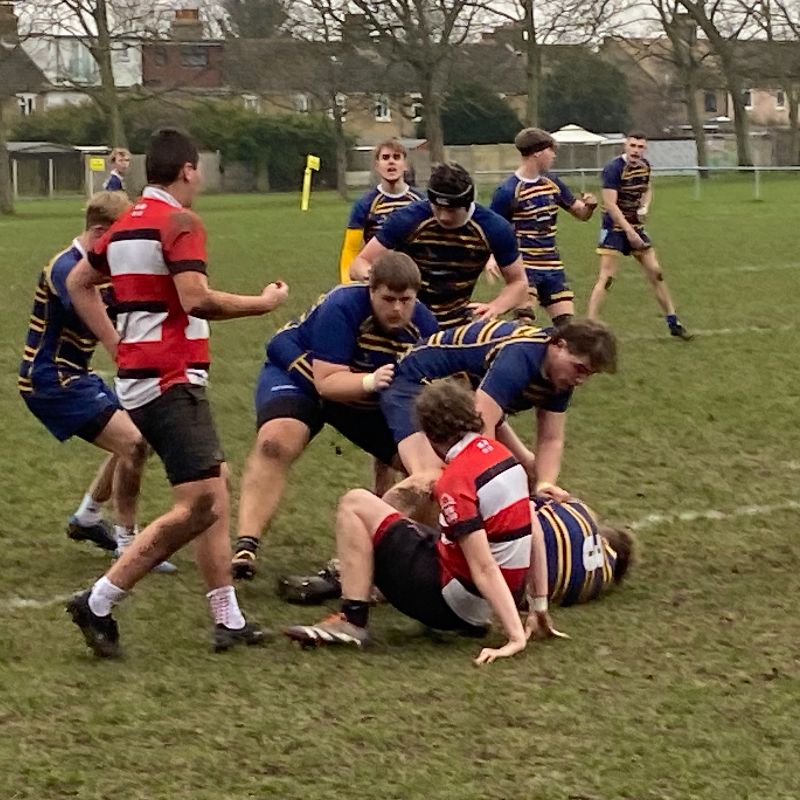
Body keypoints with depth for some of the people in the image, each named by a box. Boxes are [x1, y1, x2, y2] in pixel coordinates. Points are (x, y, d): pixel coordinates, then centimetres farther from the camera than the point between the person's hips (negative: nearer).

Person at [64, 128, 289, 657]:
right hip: (172, 381, -10)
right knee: (199, 505, -12)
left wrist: (118, 345, 21)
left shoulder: (125, 225, 14)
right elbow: (196, 299, -23)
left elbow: (78, 283, 23)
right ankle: (99, 604, -11)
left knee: (217, 486, 14)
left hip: (139, 375, 10)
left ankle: (229, 619, 13)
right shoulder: (180, 222, -13)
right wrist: (264, 302, -10)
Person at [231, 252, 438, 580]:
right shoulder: (342, 307, -32)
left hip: (368, 399, 6)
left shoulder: (423, 325, -15)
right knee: (277, 441, -34)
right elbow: (327, 381, -34)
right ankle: (246, 546, -38)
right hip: (298, 373, -6)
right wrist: (370, 382, -51)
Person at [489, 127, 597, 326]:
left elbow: (581, 214, 19)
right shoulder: (508, 191, -12)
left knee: (567, 323, 3)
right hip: (523, 266, -7)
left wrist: (589, 205, -6)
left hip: (552, 266, 7)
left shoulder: (552, 183, 10)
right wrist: (490, 257, -30)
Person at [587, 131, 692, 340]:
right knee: (606, 277, -14)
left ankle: (673, 323, 19)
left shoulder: (644, 166, 3)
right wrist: (629, 231, -26)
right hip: (614, 227, -7)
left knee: (655, 272, 8)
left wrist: (644, 207, -1)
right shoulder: (613, 169, -20)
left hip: (635, 226, 7)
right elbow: (610, 204, -24)